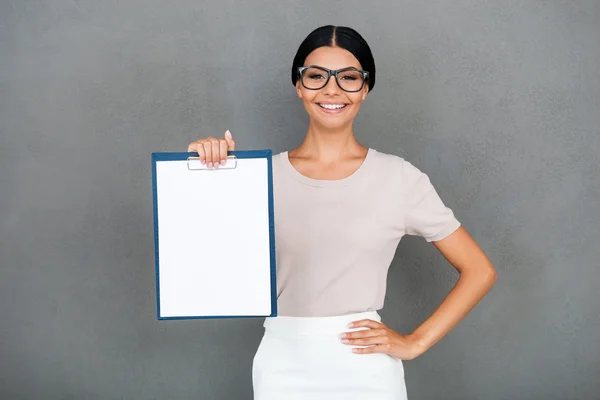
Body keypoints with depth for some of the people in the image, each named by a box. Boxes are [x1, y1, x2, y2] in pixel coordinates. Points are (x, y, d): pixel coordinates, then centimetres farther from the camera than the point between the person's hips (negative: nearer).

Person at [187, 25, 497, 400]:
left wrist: (415, 342, -5)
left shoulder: (399, 177, -4)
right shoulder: (264, 174, 0)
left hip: (366, 369, -1)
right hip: (283, 368, 1)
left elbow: (480, 271, 1)